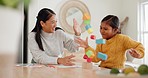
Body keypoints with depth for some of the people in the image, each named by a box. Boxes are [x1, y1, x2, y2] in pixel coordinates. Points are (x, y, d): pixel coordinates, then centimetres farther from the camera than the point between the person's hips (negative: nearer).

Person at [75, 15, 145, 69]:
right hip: (102, 69, 3)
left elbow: (139, 46, -7)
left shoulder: (122, 39, -8)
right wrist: (87, 47, -7)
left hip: (116, 70, -3)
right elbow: (96, 58, 2)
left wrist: (138, 54, -28)